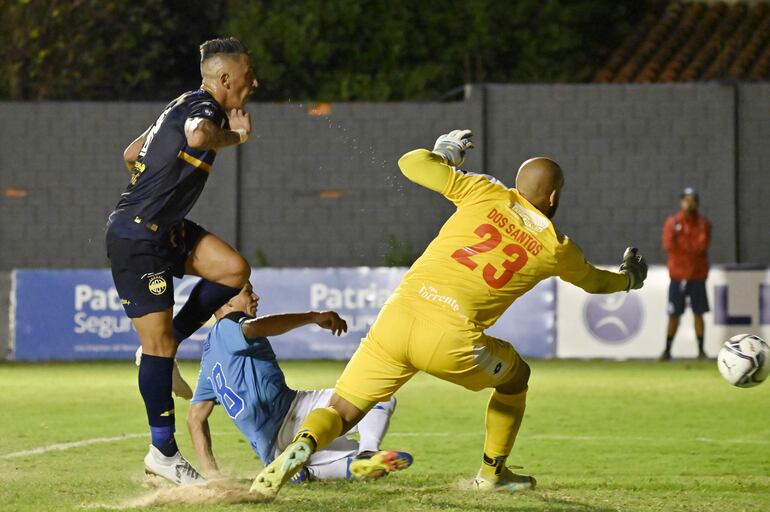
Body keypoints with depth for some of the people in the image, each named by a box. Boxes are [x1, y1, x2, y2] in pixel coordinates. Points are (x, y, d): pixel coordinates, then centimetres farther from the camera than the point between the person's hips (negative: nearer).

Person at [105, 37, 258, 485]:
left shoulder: (189, 106, 13)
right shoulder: (204, 109, -17)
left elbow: (131, 154, 23)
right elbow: (198, 136, -44)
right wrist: (235, 136, -24)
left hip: (165, 229, 10)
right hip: (136, 239, -10)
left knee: (234, 269, -3)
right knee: (159, 345, -7)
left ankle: (163, 347, 8)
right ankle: (163, 452, 1)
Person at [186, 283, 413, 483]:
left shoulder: (210, 356, 28)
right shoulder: (228, 326, 4)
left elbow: (195, 418, 25)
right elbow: (253, 328, -23)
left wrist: (211, 473, 20)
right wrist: (313, 317, -22)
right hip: (288, 414, -8)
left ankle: (354, 464, -12)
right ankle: (368, 453, -34)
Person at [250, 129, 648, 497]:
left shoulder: (486, 194, 14)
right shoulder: (555, 248, 13)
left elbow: (411, 163, 13)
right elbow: (594, 281, 35)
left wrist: (445, 152, 35)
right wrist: (628, 278, 57)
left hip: (397, 316, 2)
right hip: (449, 340, -2)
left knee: (341, 412, 7)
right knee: (515, 377, 30)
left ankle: (302, 445, -26)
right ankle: (492, 473, 37)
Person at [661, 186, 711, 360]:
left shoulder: (703, 223, 4)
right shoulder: (672, 222, 4)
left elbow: (702, 246, -9)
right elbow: (668, 245, -9)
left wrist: (680, 243, -10)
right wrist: (692, 246, -14)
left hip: (697, 275, 0)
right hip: (677, 275, 0)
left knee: (698, 313, 1)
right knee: (674, 315, -1)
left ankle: (701, 350, 5)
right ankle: (667, 350, 3)